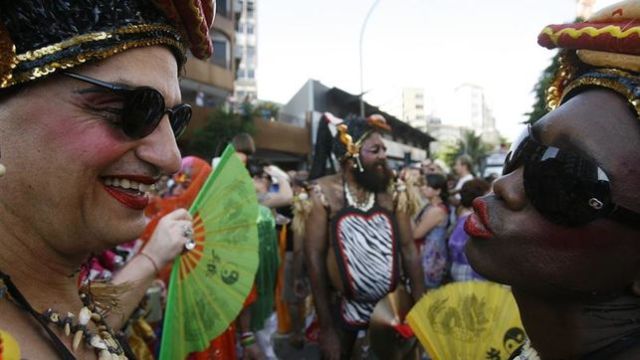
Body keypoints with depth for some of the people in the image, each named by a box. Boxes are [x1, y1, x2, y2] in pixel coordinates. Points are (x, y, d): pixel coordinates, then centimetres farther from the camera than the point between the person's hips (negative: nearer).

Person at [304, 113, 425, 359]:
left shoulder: (393, 193, -2)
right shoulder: (325, 192, -12)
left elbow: (408, 249, 2)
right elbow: (314, 256, -11)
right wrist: (326, 327, -9)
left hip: (392, 306, 3)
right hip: (343, 308, -2)